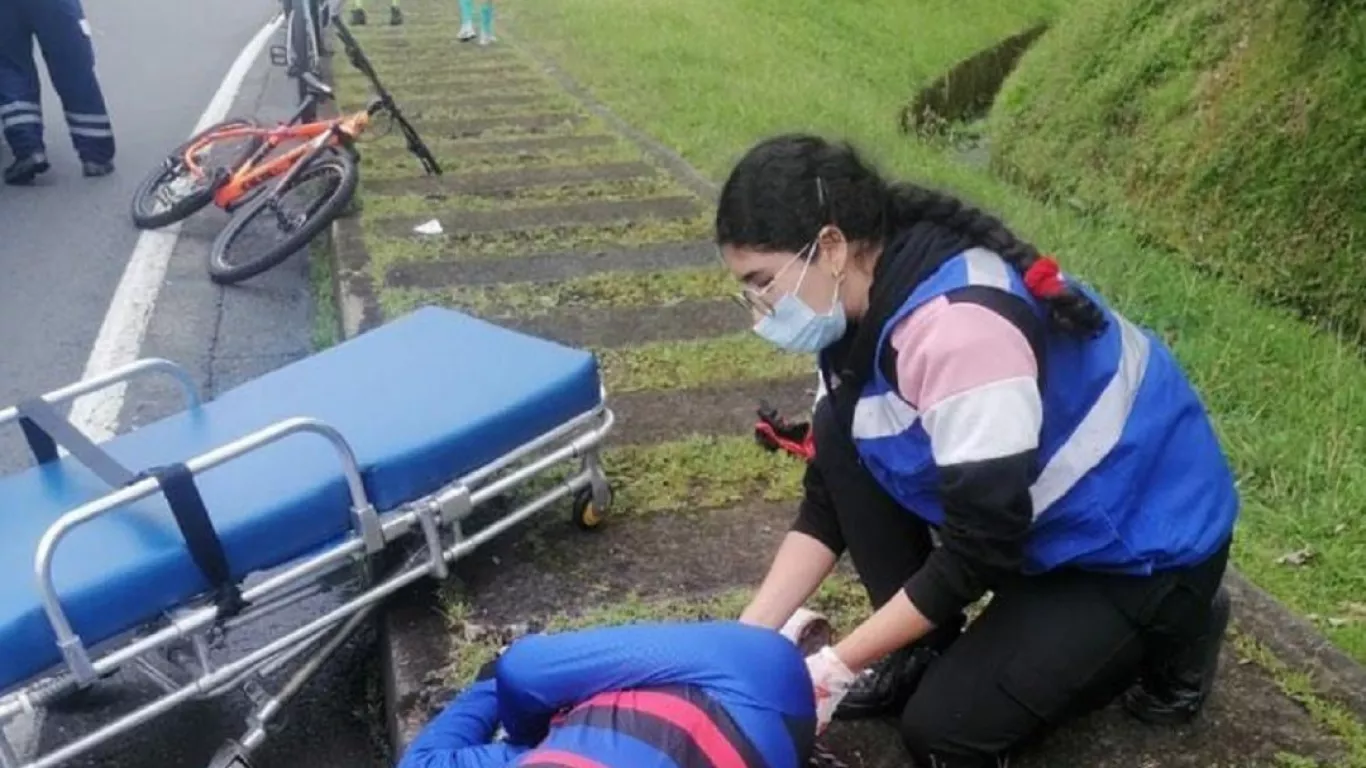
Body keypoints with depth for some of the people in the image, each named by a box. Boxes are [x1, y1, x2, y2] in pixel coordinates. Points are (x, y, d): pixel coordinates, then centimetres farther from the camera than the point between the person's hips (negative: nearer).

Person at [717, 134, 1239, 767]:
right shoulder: (868, 310, -5)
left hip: (1145, 536, -8)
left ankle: (1171, 630, 9)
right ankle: (924, 653, 6)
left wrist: (836, 665, -19)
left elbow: (978, 553, -28)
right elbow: (829, 503, -1)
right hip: (1040, 515, 8)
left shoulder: (955, 326, -34)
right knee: (839, 434, -7)